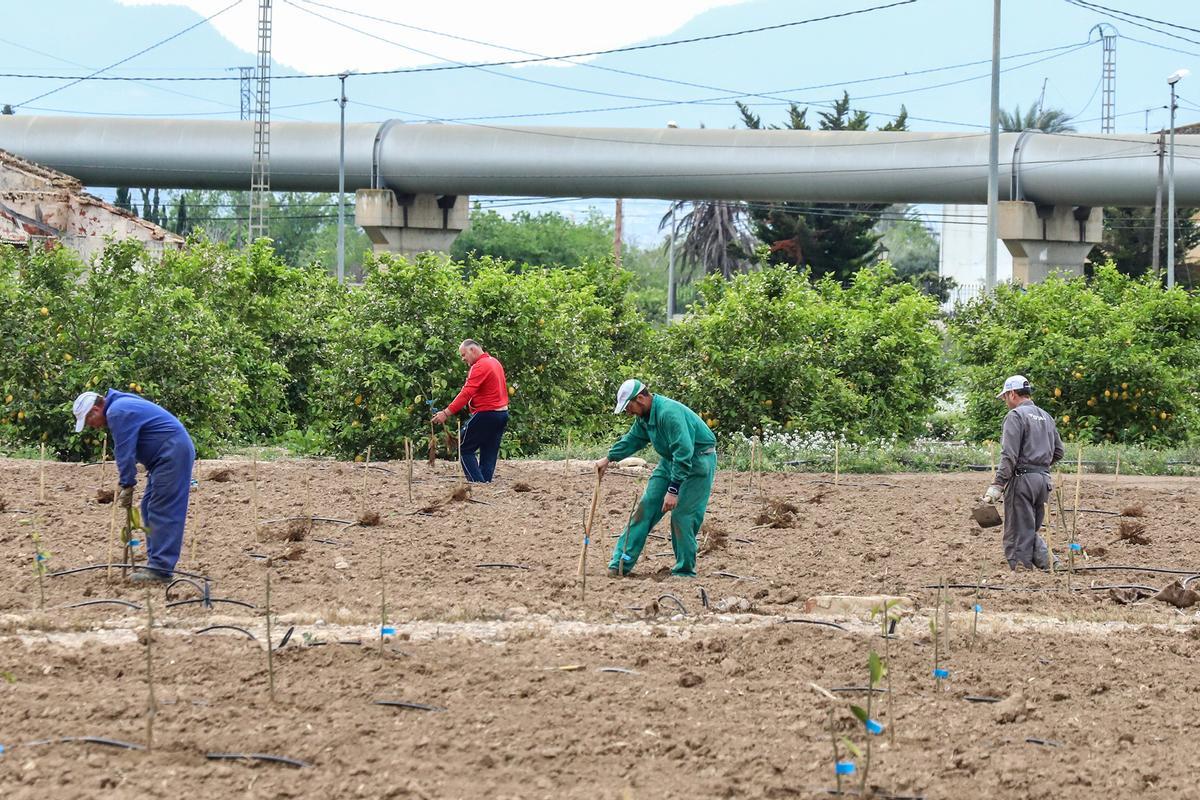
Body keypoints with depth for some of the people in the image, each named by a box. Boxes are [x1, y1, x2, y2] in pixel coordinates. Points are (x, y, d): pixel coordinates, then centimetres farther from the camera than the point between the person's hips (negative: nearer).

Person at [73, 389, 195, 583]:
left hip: (172, 453, -11)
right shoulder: (122, 406, 19)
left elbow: (125, 452, -14)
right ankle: (156, 565, 15)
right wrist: (126, 481, 15)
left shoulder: (117, 412, -14)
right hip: (176, 452, 11)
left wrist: (127, 486, -8)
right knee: (150, 508, 13)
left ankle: (160, 570, -13)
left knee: (162, 512, -11)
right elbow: (125, 451, 22)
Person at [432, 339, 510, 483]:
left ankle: (478, 482, -11)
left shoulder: (480, 367, -15)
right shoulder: (495, 362, 15)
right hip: (502, 413, 9)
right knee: (489, 454, 8)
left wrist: (446, 413, -27)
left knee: (465, 449, -1)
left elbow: (466, 393, -24)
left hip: (486, 415, -9)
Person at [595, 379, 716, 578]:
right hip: (671, 460, 9)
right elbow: (632, 440, 22)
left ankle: (684, 571, -1)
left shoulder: (669, 413, -30)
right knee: (646, 507, 3)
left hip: (697, 460, -9)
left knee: (683, 517, -13)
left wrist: (673, 491, -34)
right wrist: (608, 459, 26)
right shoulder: (644, 415, 1)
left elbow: (683, 453, -34)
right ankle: (621, 564, 4)